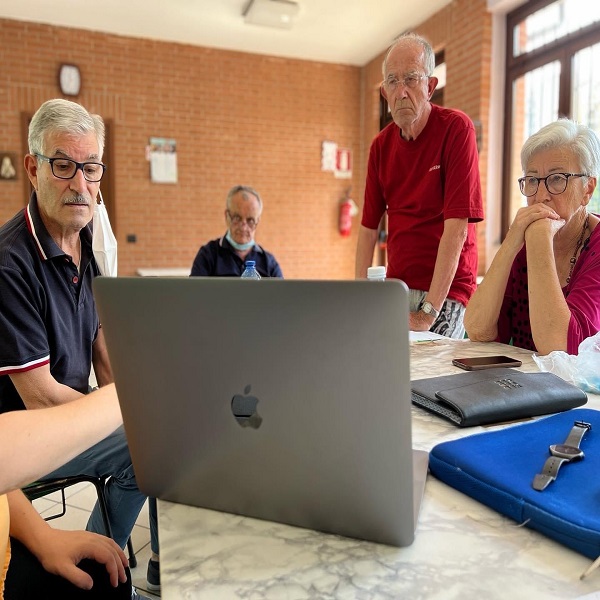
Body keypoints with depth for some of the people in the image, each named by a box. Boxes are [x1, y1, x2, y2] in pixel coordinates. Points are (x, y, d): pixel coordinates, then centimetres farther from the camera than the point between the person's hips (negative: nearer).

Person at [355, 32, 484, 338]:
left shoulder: (456, 128, -10)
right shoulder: (381, 144, 6)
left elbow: (457, 226, -18)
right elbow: (369, 226, 7)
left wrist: (428, 312, -22)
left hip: (444, 291, -4)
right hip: (396, 288, 5)